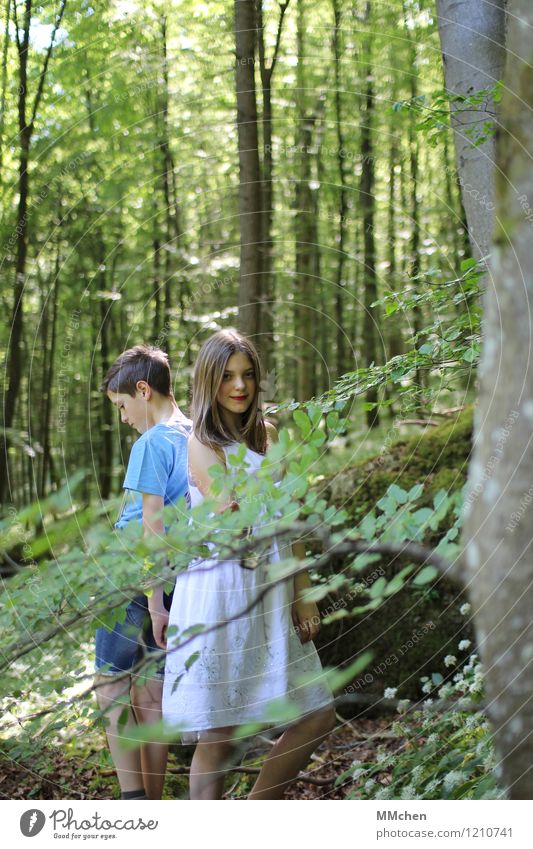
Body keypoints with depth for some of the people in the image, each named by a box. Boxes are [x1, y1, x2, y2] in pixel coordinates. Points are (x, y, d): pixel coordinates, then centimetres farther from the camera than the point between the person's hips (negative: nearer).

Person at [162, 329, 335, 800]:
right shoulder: (202, 441, -5)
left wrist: (303, 594, 5)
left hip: (271, 590, 7)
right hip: (220, 589, -7)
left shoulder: (267, 433, 13)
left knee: (317, 715, 8)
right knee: (218, 735, -2)